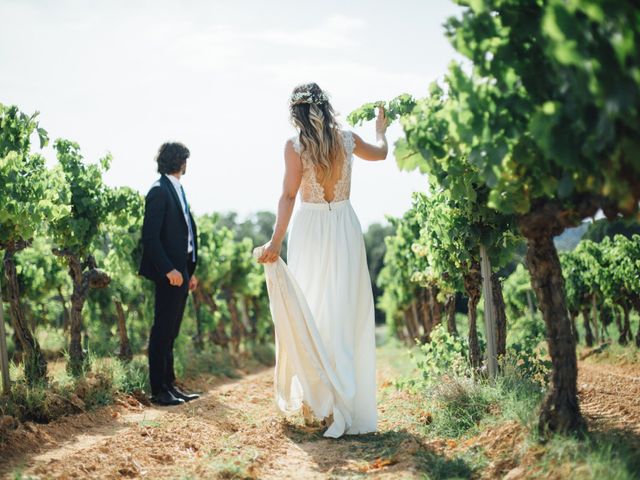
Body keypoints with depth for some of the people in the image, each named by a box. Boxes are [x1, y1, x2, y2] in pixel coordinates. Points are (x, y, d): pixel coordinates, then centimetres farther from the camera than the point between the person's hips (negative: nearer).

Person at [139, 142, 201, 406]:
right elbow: (150, 236, -17)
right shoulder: (159, 191, -11)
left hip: (181, 270, 9)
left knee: (170, 332, 13)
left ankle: (170, 385, 19)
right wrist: (168, 269, -22)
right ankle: (158, 391, 1)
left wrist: (190, 271, 14)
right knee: (162, 332, -4)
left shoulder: (178, 190, 17)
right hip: (168, 273, -9)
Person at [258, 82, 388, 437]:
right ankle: (348, 404, 5)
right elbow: (380, 153, 22)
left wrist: (275, 242, -16)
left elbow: (288, 196, -15)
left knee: (310, 312, 8)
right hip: (345, 229, 2)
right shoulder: (347, 140, 1)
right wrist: (380, 129, 42)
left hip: (310, 231, -2)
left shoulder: (295, 146, -8)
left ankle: (317, 399, 10)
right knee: (345, 314, 4)